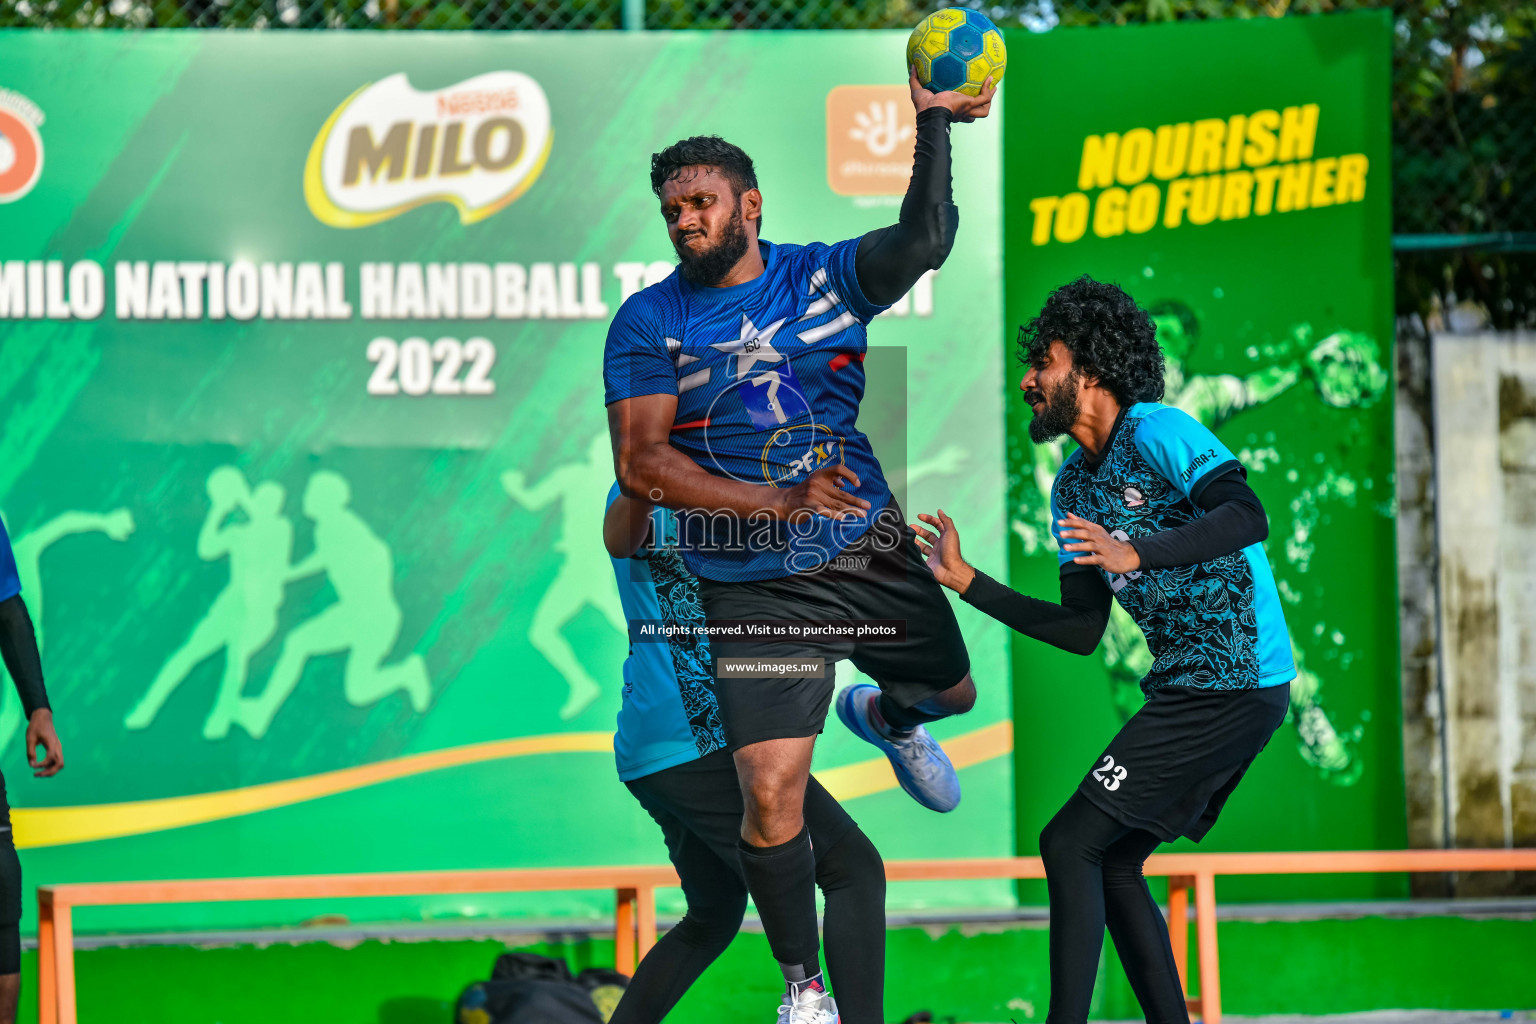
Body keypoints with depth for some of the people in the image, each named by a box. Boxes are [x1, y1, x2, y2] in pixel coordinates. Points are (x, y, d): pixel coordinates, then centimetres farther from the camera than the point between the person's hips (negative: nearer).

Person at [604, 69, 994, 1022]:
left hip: (873, 547, 3)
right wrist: (777, 502, -22)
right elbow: (639, 462, -13)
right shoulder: (649, 322, -5)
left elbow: (924, 243, -19)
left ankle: (881, 714, 57)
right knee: (772, 799, -11)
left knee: (961, 690, 20)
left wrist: (935, 121, -26)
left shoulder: (824, 274, 0)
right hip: (757, 587, -3)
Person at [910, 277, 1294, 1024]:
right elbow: (1082, 631, 14)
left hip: (1231, 687, -10)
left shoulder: (1157, 432, -13)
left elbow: (1247, 517, -28)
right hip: (1192, 686, 10)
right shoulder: (1072, 488, 13)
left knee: (1071, 845, -10)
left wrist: (1135, 554, -39)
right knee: (1112, 862, 13)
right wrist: (964, 581, 10)